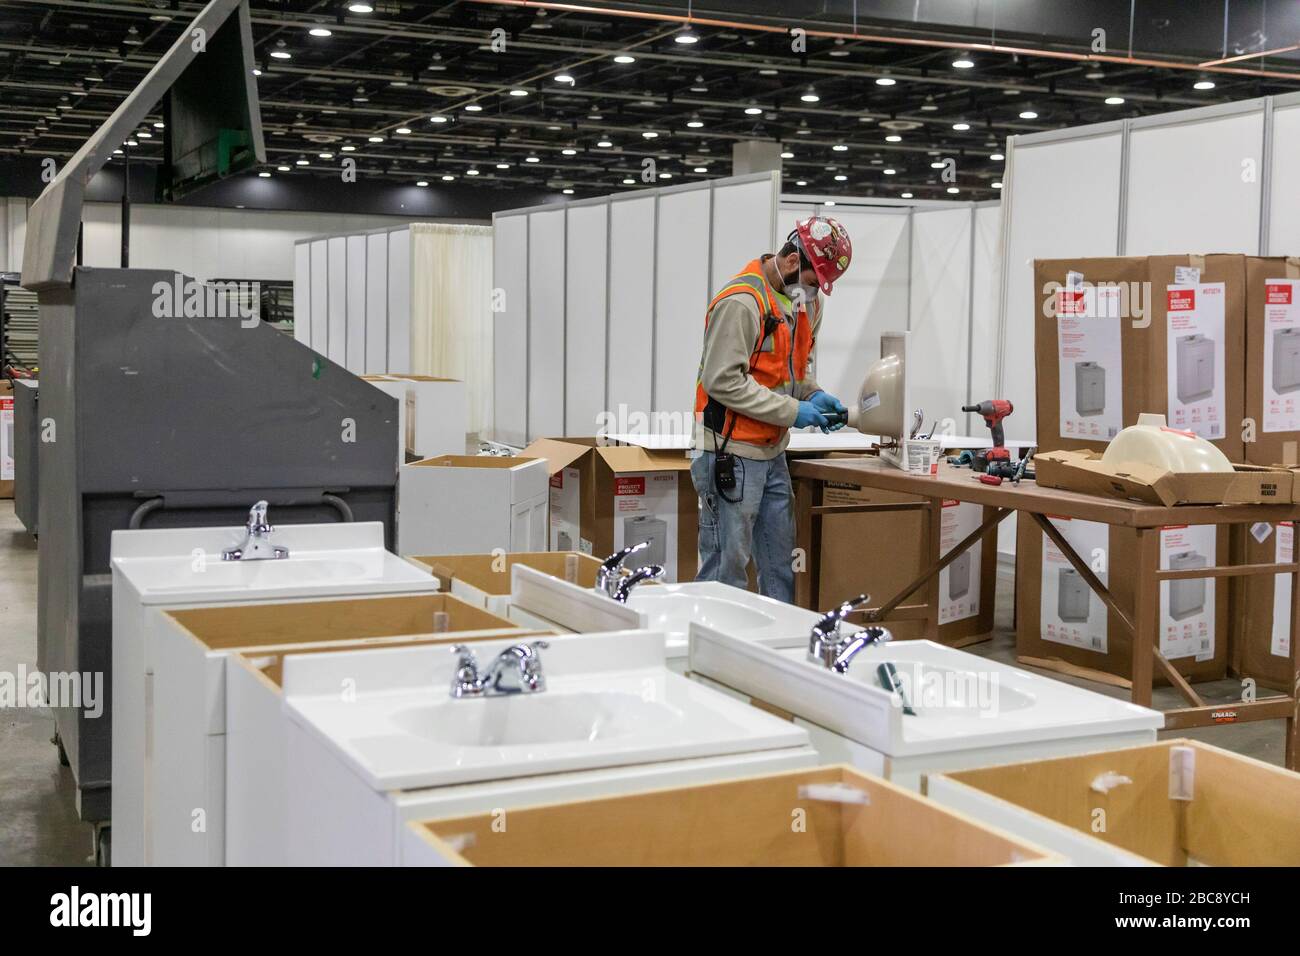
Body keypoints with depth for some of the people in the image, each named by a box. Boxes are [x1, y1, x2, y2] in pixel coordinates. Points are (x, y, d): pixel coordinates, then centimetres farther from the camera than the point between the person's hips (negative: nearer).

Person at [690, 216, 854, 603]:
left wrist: (814, 395, 2)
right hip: (730, 454, -9)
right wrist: (792, 411, -19)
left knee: (780, 560, 14)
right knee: (728, 563, -4)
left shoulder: (806, 301, 10)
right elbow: (722, 381, -22)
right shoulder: (741, 302, -18)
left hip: (772, 453, 9)